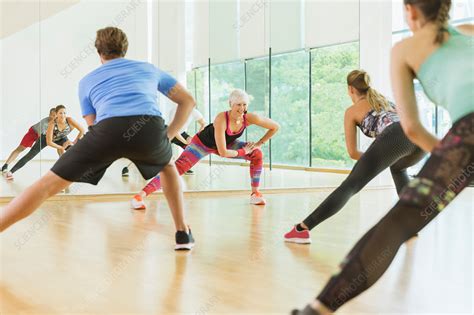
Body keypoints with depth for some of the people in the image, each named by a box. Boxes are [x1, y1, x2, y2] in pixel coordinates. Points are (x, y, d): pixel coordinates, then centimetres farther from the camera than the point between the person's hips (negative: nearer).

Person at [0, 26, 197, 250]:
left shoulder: (87, 81, 33)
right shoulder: (149, 68, 36)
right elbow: (188, 101, 36)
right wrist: (167, 137, 33)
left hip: (108, 128, -1)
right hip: (150, 127, 1)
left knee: (49, 183, 7)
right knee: (168, 167, 34)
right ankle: (183, 234, 28)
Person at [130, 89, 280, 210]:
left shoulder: (250, 118, -25)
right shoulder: (221, 119, -38)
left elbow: (275, 127, -11)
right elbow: (223, 152, -36)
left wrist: (259, 143, -9)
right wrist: (243, 151, -24)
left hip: (226, 143, 5)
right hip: (203, 143, -5)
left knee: (257, 154, -9)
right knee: (178, 168, -22)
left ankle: (255, 194, 4)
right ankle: (141, 195, -25)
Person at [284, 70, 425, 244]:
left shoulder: (352, 111, 24)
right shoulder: (384, 99, 40)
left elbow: (352, 152, 20)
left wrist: (373, 160, 37)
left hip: (394, 138, -5)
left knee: (350, 186, -3)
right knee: (397, 167, 39)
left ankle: (302, 229, -10)